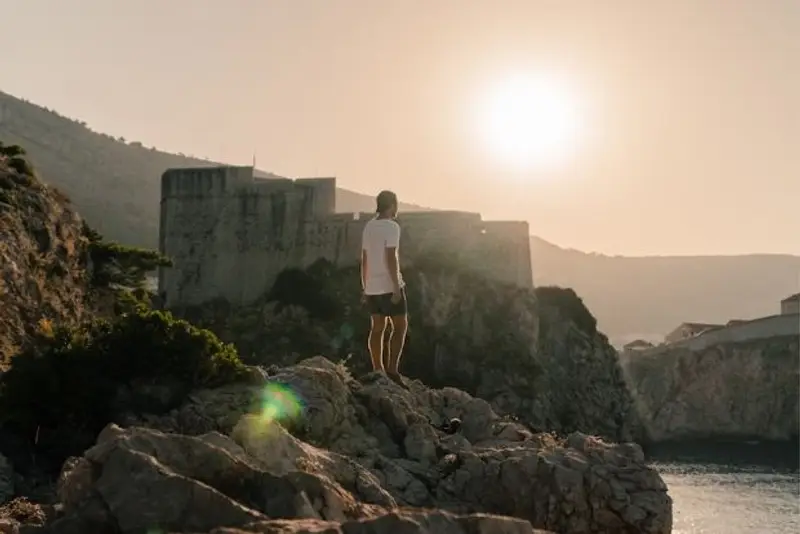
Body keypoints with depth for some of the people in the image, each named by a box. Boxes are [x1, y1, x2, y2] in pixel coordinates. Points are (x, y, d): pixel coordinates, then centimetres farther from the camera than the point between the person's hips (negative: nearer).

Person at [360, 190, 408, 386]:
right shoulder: (392, 226, -12)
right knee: (400, 326, -1)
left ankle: (378, 372, 8)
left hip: (372, 287, 7)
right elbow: (391, 258, -20)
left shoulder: (368, 226, 11)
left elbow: (364, 259, 13)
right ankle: (392, 370, -7)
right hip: (389, 286, -7)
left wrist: (365, 287, 18)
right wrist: (397, 287, -20)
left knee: (377, 328, 8)